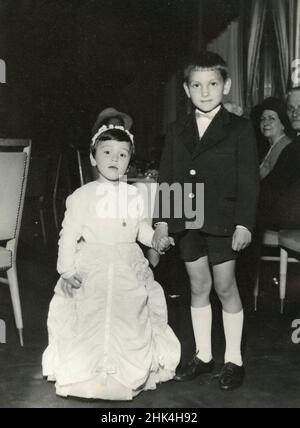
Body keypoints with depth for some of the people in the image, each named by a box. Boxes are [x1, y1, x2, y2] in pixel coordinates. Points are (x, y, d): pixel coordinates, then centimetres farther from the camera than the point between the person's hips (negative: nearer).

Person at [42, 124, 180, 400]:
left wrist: (157, 239, -1)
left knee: (132, 322, 12)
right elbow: (69, 235, -7)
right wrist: (67, 271, -12)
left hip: (130, 269, 4)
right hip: (93, 269, -4)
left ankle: (136, 373, 31)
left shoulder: (134, 195, 5)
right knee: (94, 323, 1)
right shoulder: (83, 195, -8)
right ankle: (91, 376, 19)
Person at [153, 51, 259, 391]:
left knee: (225, 287, 4)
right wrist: (161, 220, 3)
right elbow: (165, 178, 9)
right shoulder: (177, 131, 8)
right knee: (198, 287, 13)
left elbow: (248, 181, -6)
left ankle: (233, 360, 20)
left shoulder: (239, 129, -3)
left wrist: (244, 223, -12)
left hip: (222, 221, -4)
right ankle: (203, 356, 26)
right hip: (186, 221, 4)